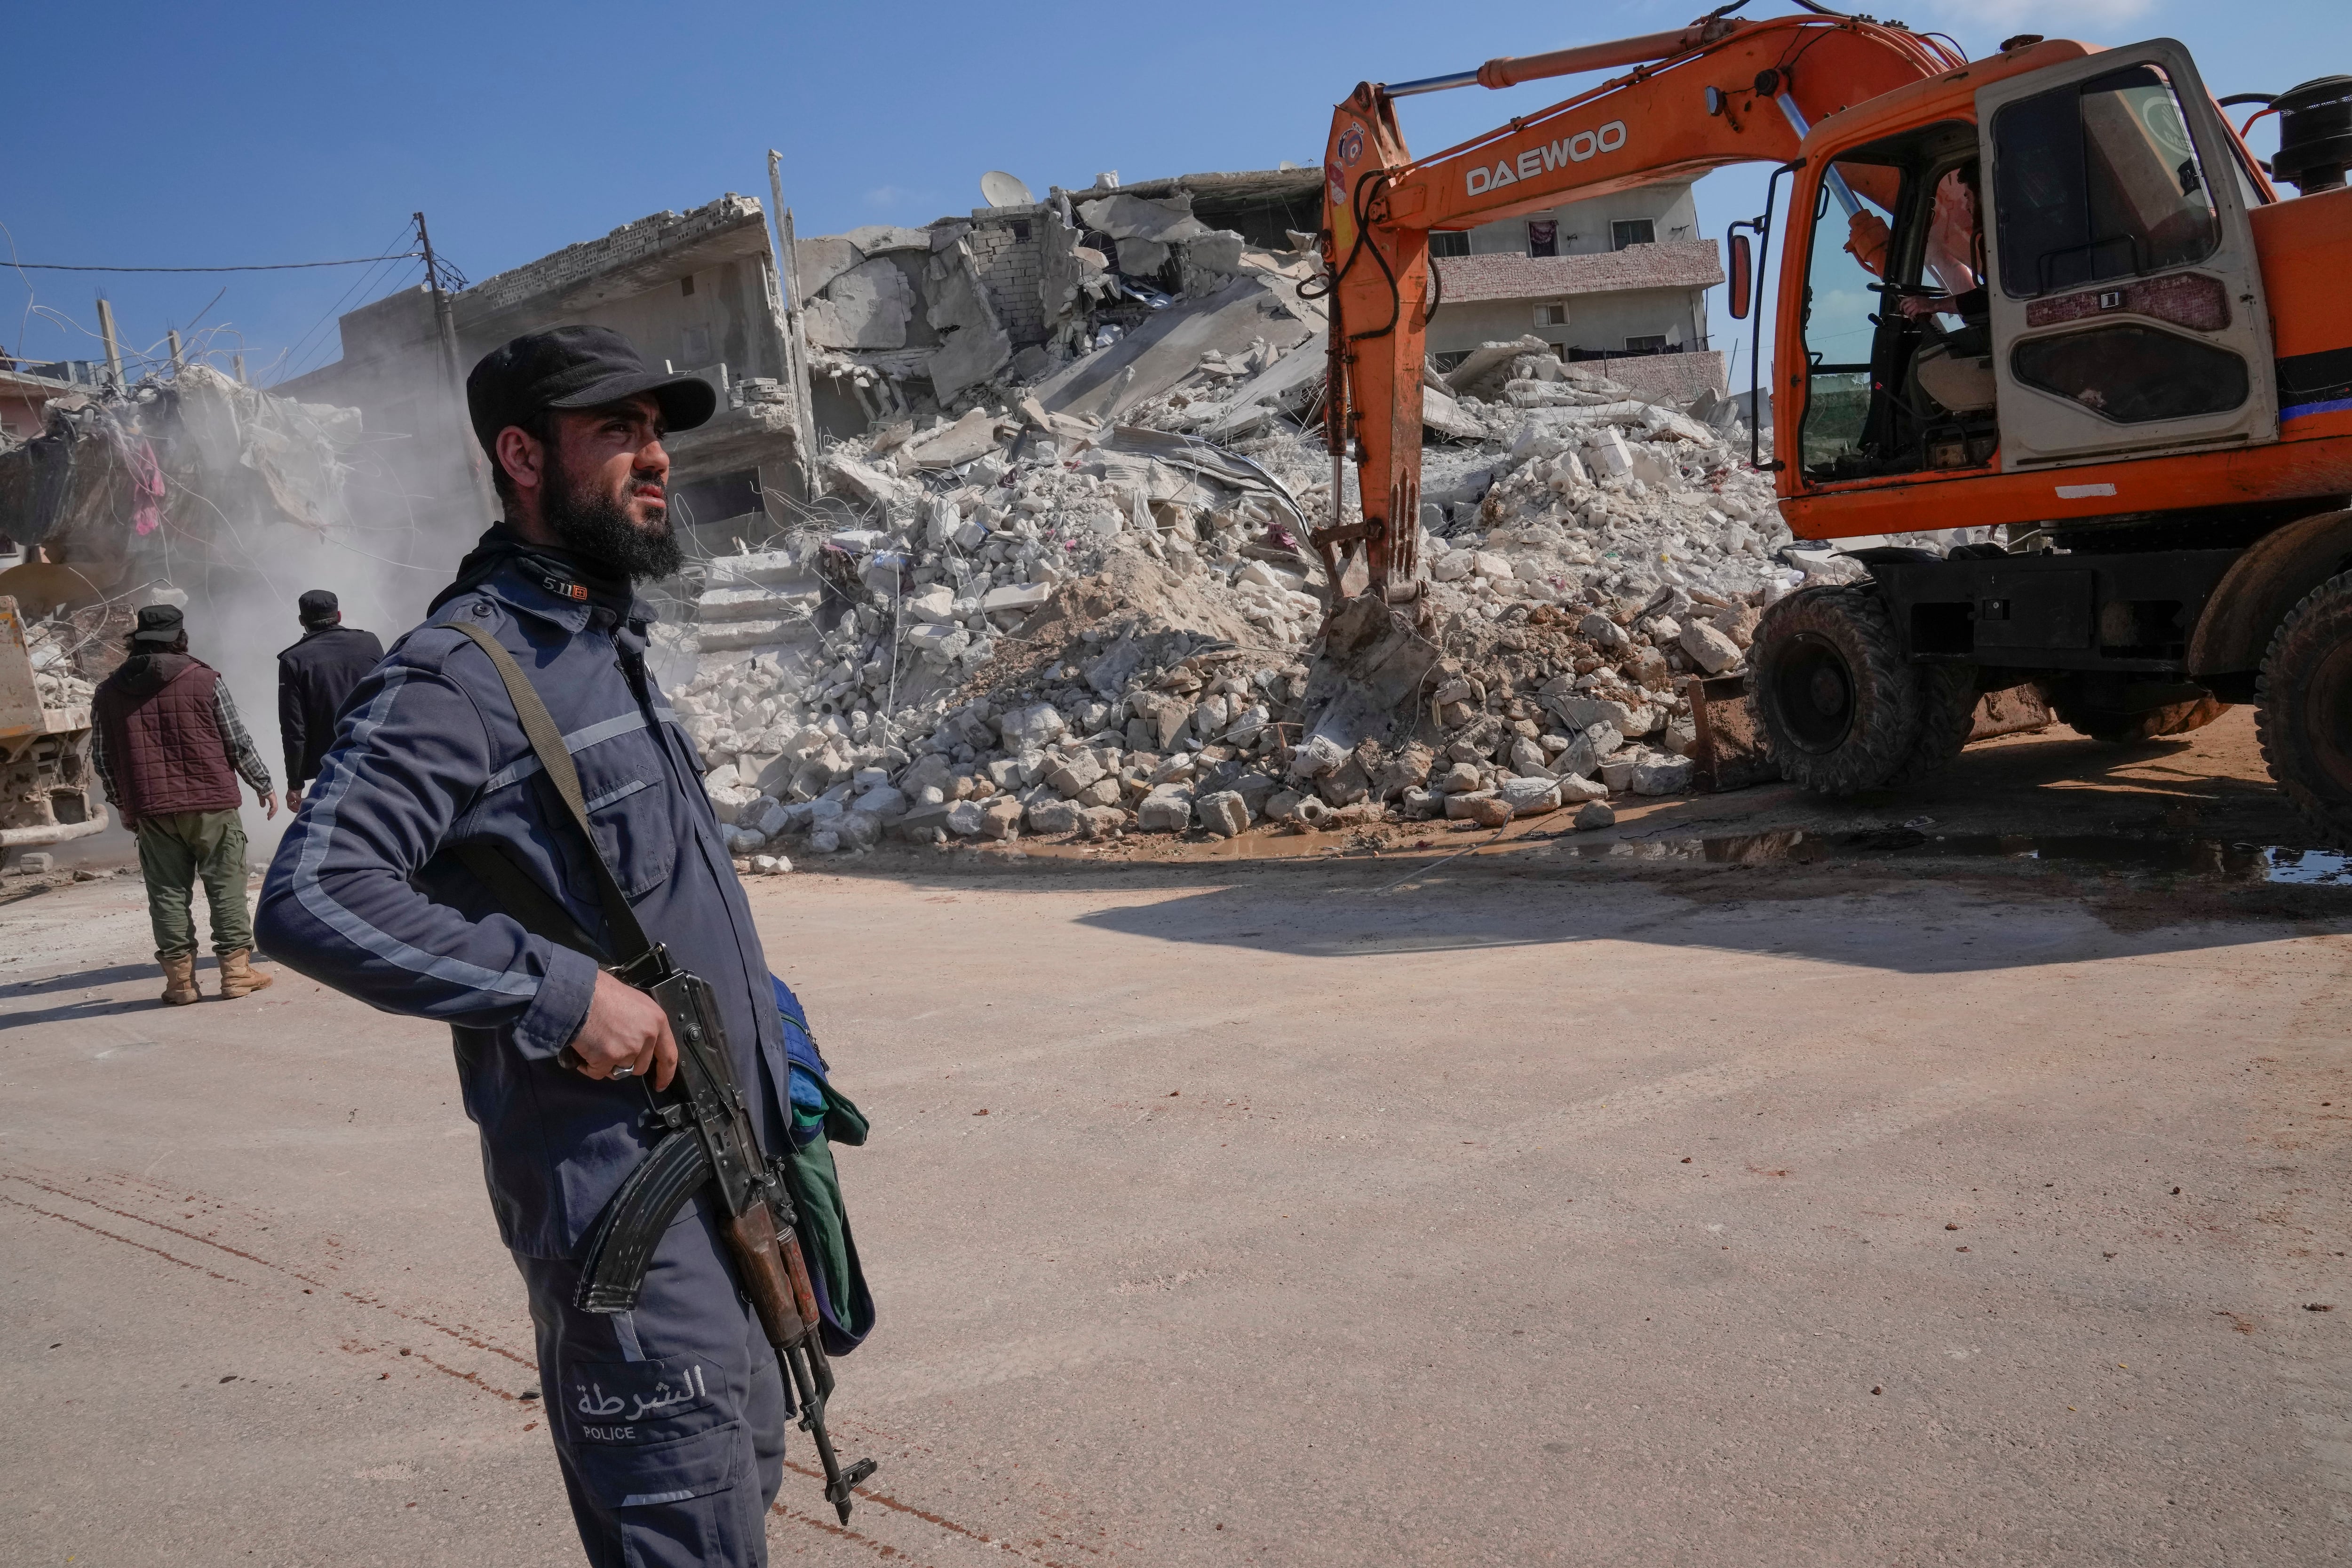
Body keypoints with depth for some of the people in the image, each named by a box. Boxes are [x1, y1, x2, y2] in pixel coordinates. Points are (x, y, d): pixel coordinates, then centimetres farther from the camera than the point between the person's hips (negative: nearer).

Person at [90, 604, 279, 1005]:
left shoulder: (109, 692, 6)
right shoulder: (205, 680, -4)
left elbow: (102, 758, 11)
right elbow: (237, 742, -1)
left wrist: (123, 805, 24)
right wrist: (264, 785, 12)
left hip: (151, 811, 3)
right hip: (211, 804, -3)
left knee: (168, 893, 7)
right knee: (226, 887, 4)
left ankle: (180, 979, 7)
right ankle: (237, 971, 4)